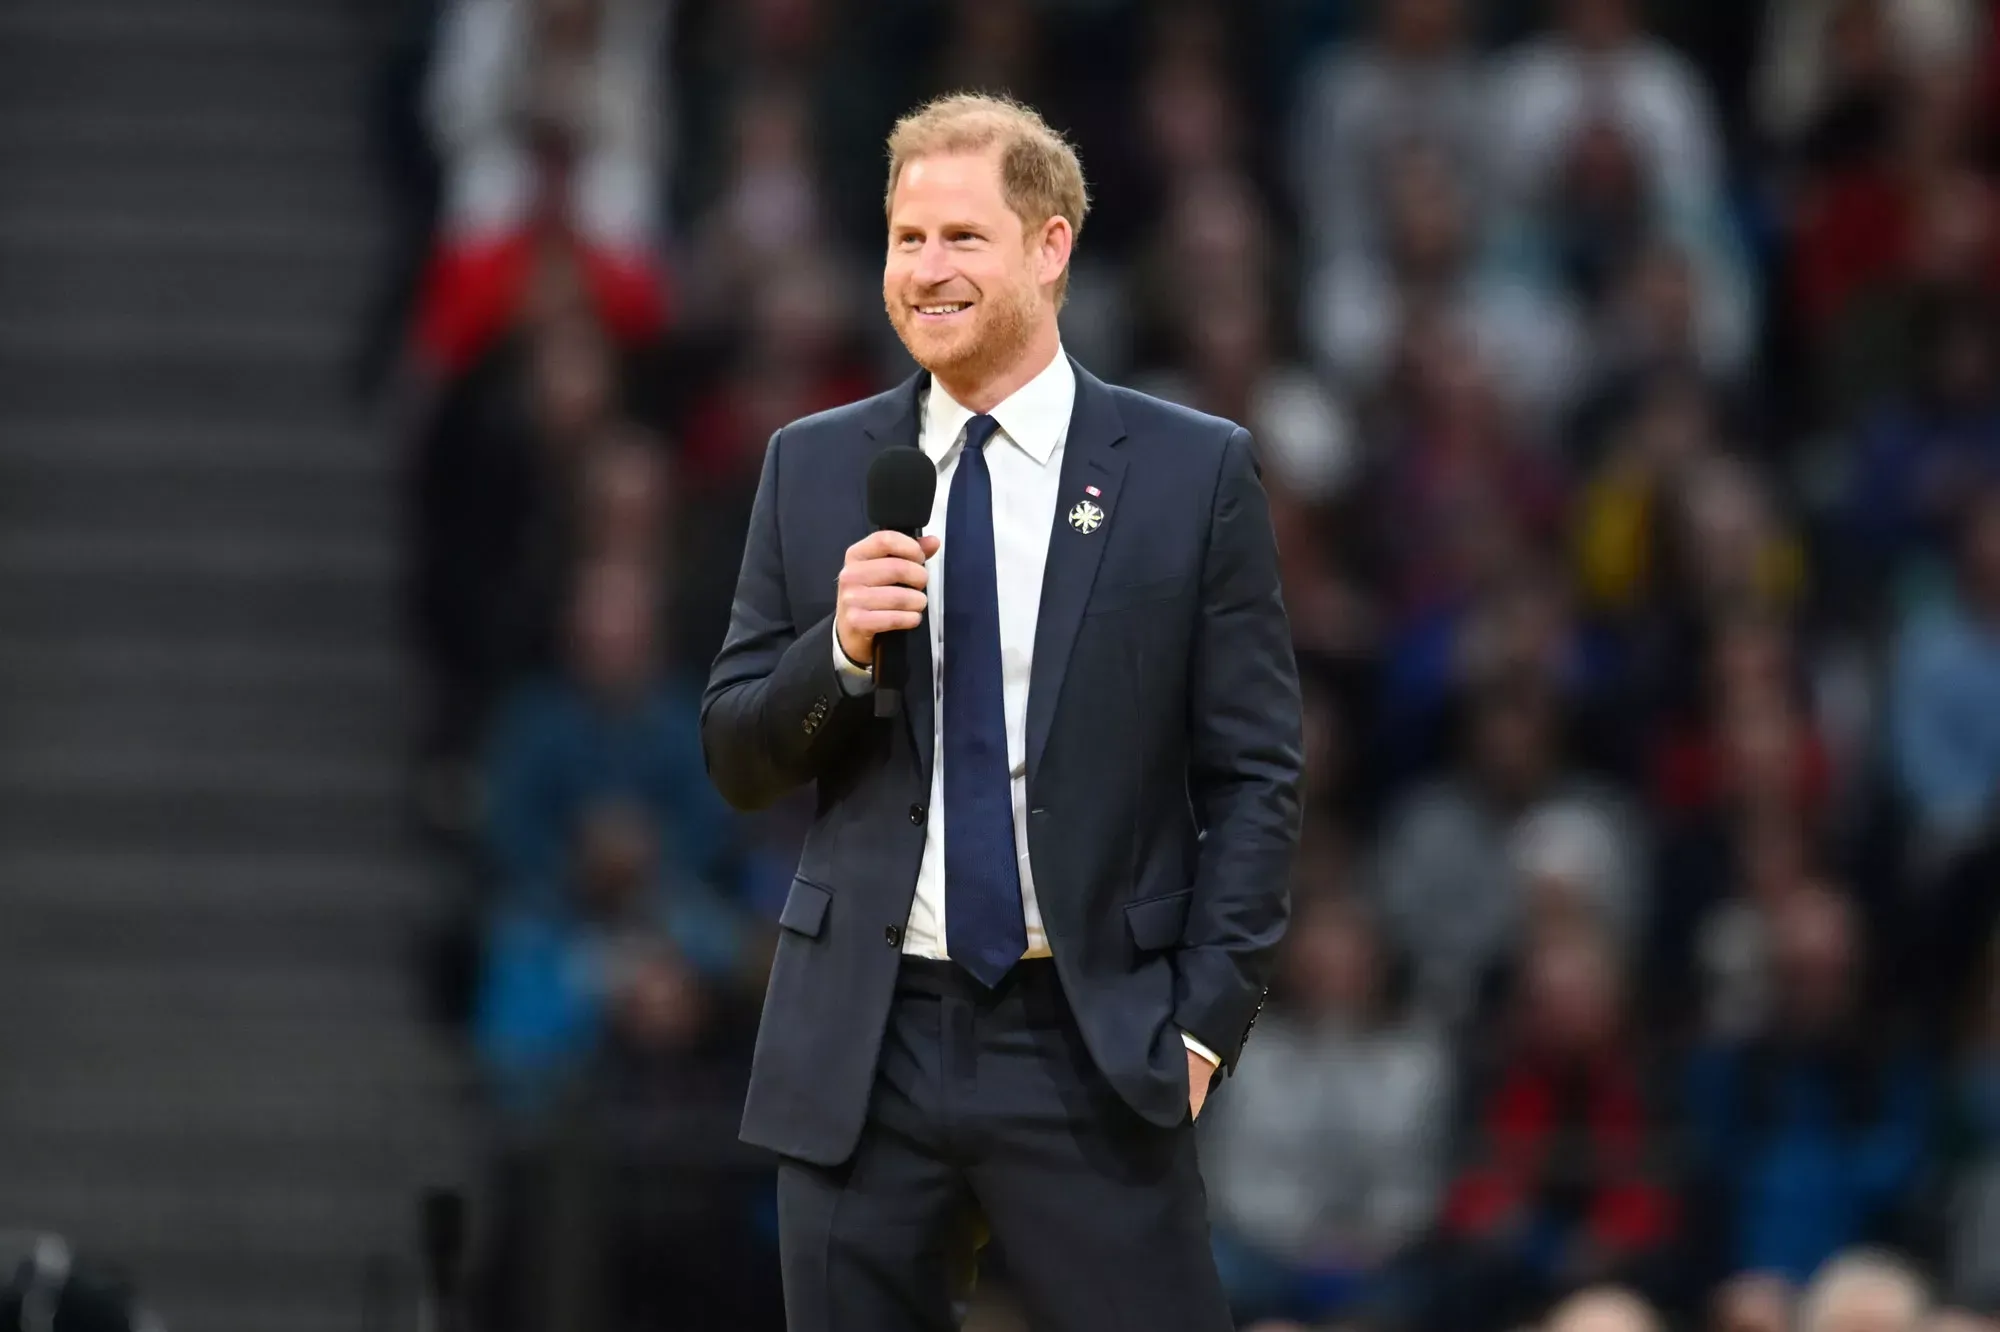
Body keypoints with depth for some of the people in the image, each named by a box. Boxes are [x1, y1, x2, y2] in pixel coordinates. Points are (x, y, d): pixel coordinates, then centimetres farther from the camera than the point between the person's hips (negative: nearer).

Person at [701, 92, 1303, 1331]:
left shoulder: (1194, 473, 0)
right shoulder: (814, 470, 8)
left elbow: (1255, 774, 2)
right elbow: (739, 756, 10)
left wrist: (1207, 1018, -6)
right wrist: (840, 648, -10)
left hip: (1091, 1045, -3)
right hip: (863, 1044, 3)